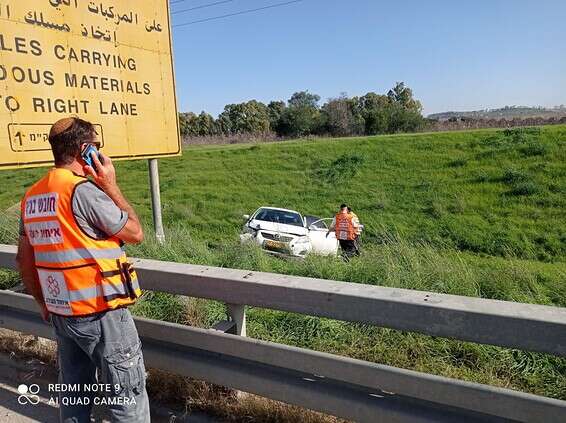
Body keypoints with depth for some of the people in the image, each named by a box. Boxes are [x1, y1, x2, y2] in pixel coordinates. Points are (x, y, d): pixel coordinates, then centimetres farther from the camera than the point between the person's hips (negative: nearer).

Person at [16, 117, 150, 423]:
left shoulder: (32, 197, 7)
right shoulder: (84, 190, -19)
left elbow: (24, 260, 13)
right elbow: (135, 233, -10)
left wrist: (44, 303, 23)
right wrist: (111, 186, -5)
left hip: (61, 314, 8)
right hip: (101, 314, -8)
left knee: (73, 397, 21)